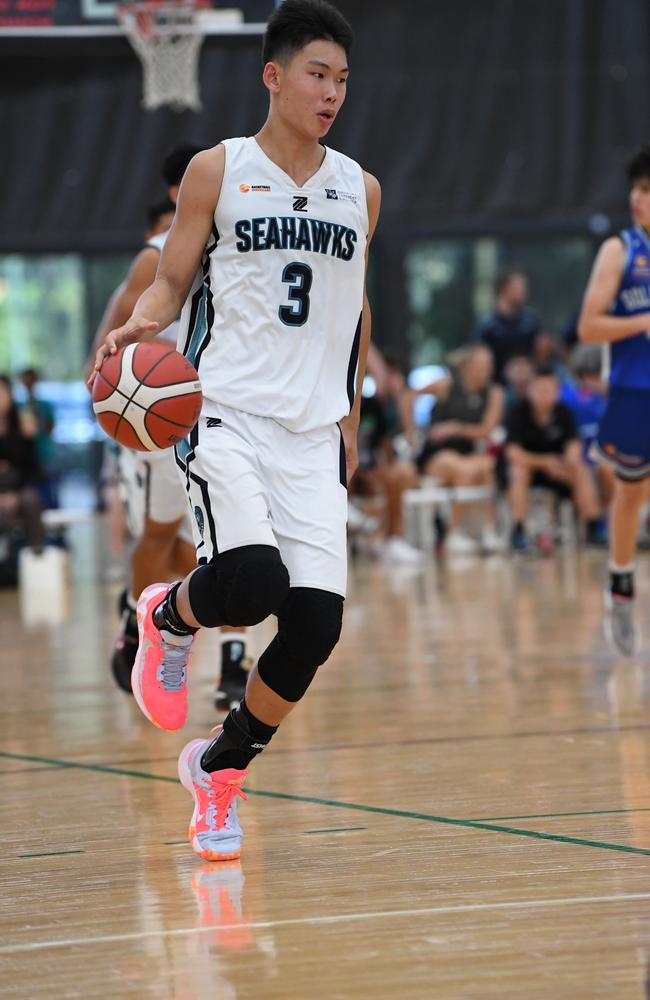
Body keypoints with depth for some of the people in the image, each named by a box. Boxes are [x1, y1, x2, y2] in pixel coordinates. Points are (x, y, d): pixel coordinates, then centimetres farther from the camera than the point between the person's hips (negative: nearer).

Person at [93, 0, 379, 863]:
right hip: (225, 412, -4)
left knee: (318, 619, -8)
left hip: (312, 432, 4)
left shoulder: (359, 190, 12)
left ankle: (219, 768, 14)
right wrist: (139, 325, -15)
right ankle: (168, 617, 10)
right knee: (251, 581, -27)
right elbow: (172, 282, 6)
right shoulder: (218, 172, 2)